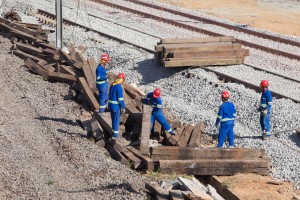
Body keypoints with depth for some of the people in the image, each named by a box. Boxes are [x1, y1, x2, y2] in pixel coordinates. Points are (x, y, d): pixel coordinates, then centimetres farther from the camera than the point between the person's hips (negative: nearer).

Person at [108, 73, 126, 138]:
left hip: (110, 105, 8)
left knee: (113, 119, 19)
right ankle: (115, 134, 9)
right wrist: (123, 108, -15)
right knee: (116, 120, 3)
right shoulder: (119, 87, -21)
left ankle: (114, 132, 29)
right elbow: (120, 98, -21)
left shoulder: (112, 85, 7)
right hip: (116, 106, -8)